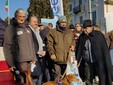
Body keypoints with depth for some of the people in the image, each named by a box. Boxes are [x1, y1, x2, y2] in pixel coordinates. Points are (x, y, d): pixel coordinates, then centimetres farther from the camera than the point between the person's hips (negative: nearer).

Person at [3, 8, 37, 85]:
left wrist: (34, 57, 15)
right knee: (25, 79, -7)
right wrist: (11, 63, -11)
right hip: (20, 60, -6)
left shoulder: (27, 28, 14)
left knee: (29, 76, 9)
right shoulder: (10, 29, -5)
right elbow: (7, 47, -8)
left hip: (30, 59, 6)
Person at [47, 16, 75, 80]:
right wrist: (52, 53, -12)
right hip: (57, 58, -4)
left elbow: (73, 41, 28)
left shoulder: (70, 32, 16)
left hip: (67, 58, 4)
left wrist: (73, 45, 6)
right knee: (57, 74, -1)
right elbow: (49, 44, -2)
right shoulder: (53, 32, 2)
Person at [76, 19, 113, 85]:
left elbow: (105, 49, -4)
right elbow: (78, 50, 8)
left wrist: (106, 62, -7)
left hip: (99, 62, -2)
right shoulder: (82, 37, 1)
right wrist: (78, 60, 3)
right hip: (87, 62, 2)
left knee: (103, 79, 4)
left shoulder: (99, 35, -6)